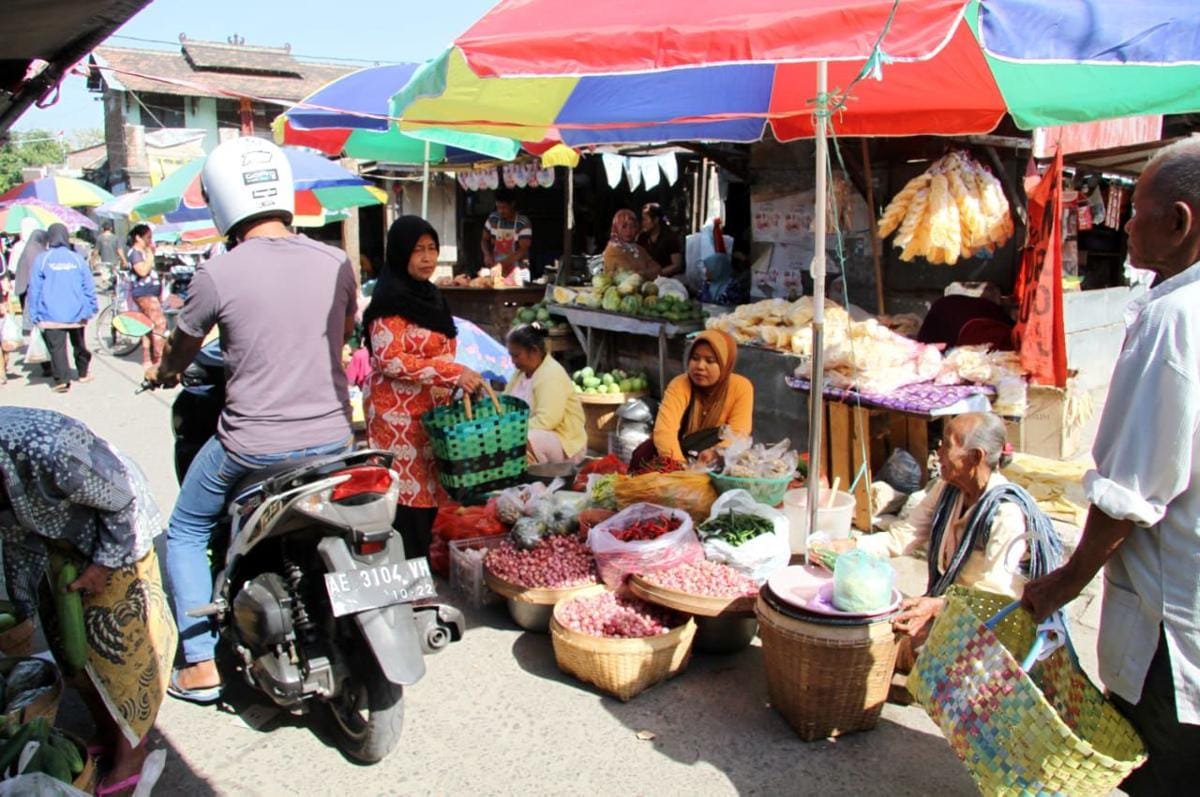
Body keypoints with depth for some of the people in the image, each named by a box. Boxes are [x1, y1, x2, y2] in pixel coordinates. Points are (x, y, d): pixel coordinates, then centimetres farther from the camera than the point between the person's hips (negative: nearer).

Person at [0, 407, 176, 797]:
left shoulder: (47, 450, -41)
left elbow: (123, 500, -24)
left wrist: (104, 563, -17)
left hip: (114, 533, -7)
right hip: (59, 544, 7)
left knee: (119, 640, 0)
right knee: (69, 640, 15)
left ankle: (131, 751, 18)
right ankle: (106, 733, 35)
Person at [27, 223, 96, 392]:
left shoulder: (41, 259, -5)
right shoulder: (77, 259, 0)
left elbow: (34, 289, -3)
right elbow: (89, 286, 4)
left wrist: (34, 315, 2)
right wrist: (90, 308, 14)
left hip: (51, 315, -3)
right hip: (76, 314, 3)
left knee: (57, 347, -3)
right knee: (79, 344, 20)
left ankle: (62, 380, -13)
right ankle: (83, 373, 32)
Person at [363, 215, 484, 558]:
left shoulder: (429, 295, 16)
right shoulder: (390, 300, -11)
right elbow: (389, 360, -19)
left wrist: (463, 381, 11)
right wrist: (454, 373, -22)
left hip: (431, 411, 9)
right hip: (400, 415, -8)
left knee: (428, 495, 11)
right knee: (409, 495, -6)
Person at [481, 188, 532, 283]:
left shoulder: (523, 223, -11)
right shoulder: (493, 218, 3)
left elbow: (523, 250, -16)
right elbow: (485, 240, 14)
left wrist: (503, 263, -24)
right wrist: (487, 254, -6)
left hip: (517, 270, -3)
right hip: (496, 267, 3)